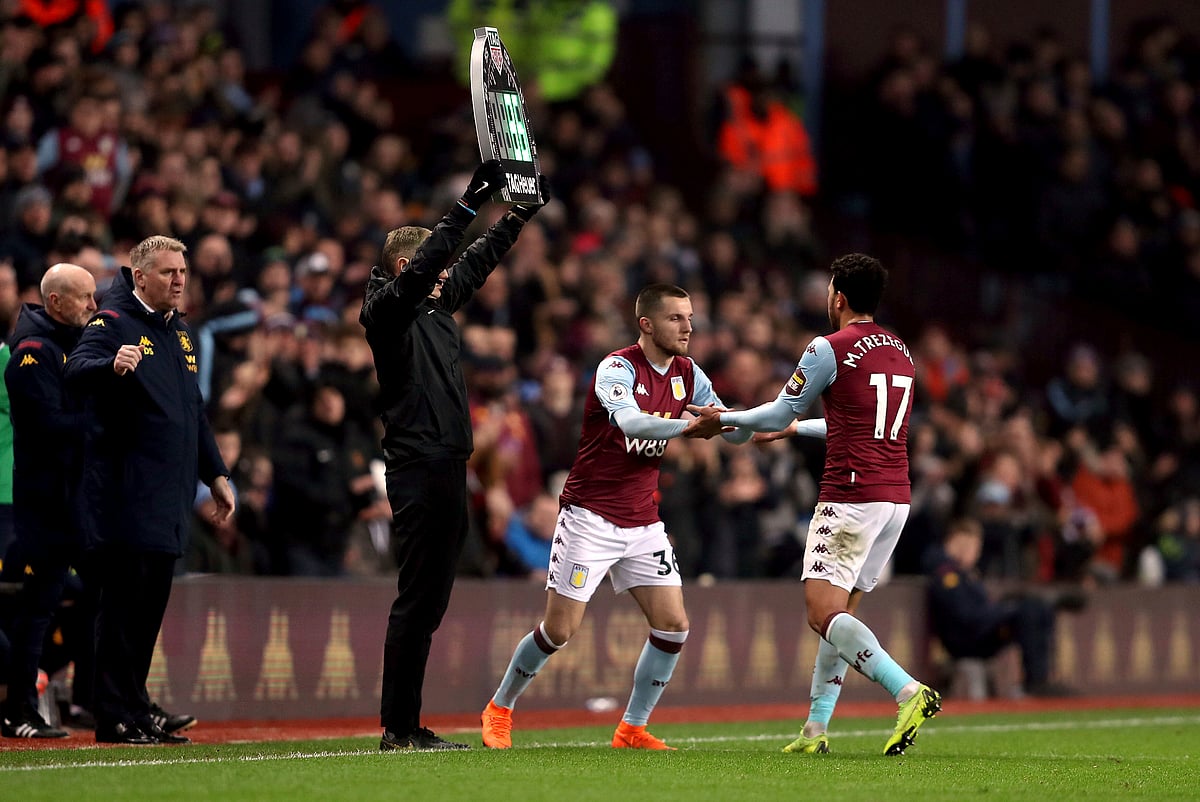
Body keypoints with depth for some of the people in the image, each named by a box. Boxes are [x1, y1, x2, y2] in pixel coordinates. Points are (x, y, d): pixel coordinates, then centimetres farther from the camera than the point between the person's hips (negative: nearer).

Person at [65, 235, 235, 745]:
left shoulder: (179, 332, 19)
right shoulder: (113, 323, -7)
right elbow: (76, 374, -26)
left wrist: (215, 473, 24)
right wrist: (112, 365, -46)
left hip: (169, 497, 8)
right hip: (127, 494, -8)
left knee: (151, 604, 10)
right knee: (125, 602, -8)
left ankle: (134, 709, 17)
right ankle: (116, 718, -5)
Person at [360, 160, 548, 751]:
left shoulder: (437, 305, 17)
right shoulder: (386, 308, -6)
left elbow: (478, 260, 29)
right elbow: (422, 265, -20)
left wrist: (520, 212, 26)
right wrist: (469, 205, -22)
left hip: (449, 468, 9)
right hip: (416, 471, -9)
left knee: (431, 601, 8)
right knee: (415, 601, -9)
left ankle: (408, 726, 11)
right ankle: (397, 729, -7)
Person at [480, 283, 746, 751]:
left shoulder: (687, 374, 4)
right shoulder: (617, 368, -16)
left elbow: (733, 430, 6)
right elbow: (629, 421, -35)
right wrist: (686, 428, -48)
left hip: (642, 522, 6)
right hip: (591, 515, -6)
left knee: (673, 624, -7)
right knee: (559, 629, -5)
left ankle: (632, 730, 5)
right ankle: (499, 708, 18)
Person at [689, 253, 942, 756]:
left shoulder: (830, 349, -7)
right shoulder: (900, 352, 17)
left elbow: (778, 414, 3)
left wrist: (727, 418, 21)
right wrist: (798, 428, 45)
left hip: (851, 496, -8)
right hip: (896, 497, 8)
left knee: (823, 612, -13)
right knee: (840, 613, 13)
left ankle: (909, 693, -30)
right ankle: (816, 729, 11)